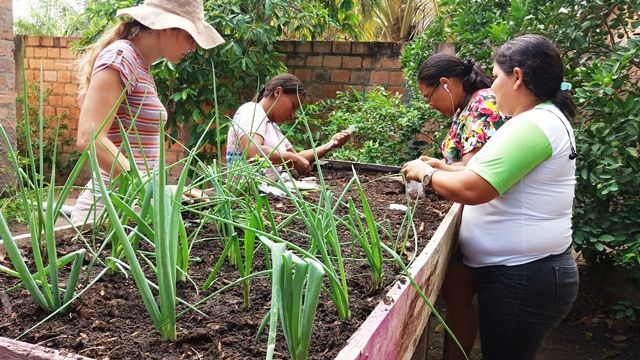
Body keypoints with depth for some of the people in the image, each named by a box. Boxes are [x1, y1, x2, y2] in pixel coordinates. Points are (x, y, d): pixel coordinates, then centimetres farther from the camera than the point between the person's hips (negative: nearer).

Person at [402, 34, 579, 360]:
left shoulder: (532, 125, -21)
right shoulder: (547, 118, 13)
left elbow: (472, 190, -27)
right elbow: (492, 177, 18)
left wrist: (426, 174, -10)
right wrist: (443, 172, 10)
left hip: (522, 279, -10)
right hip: (525, 271, 10)